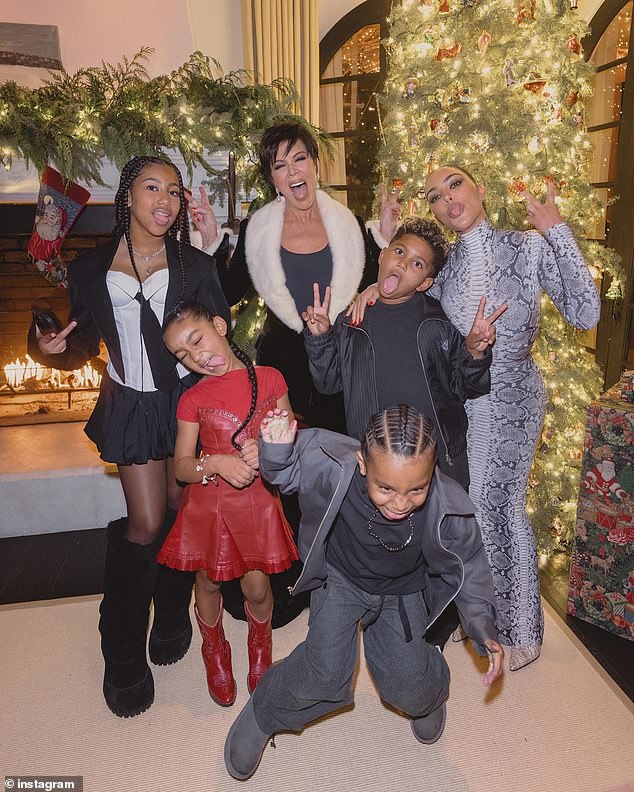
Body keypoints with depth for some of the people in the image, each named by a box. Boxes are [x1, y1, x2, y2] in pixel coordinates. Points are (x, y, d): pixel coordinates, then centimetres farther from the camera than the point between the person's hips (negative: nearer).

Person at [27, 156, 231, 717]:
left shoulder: (196, 265, -1)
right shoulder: (91, 270, 1)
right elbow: (83, 348, 7)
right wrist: (48, 350, -12)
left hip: (188, 397, 1)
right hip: (131, 405, 0)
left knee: (180, 511, 9)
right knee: (147, 524, -1)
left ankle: (173, 614, 37)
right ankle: (123, 652, 22)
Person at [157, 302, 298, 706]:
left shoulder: (270, 379, -4)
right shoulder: (193, 399, -5)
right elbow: (182, 467, -5)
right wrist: (217, 463, -23)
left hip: (258, 502, 0)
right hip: (209, 505, 1)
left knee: (257, 587, 8)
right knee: (209, 583, 15)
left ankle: (261, 652, 43)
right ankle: (216, 655, 46)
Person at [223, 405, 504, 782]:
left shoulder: (450, 509, -33)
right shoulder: (333, 468, -39)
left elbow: (469, 563, -11)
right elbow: (286, 470, -17)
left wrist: (484, 626, -16)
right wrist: (277, 448, -38)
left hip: (404, 591, 1)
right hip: (341, 578, -1)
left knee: (408, 689, 1)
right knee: (325, 673, -11)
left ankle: (429, 695, 41)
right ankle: (263, 713, 21)